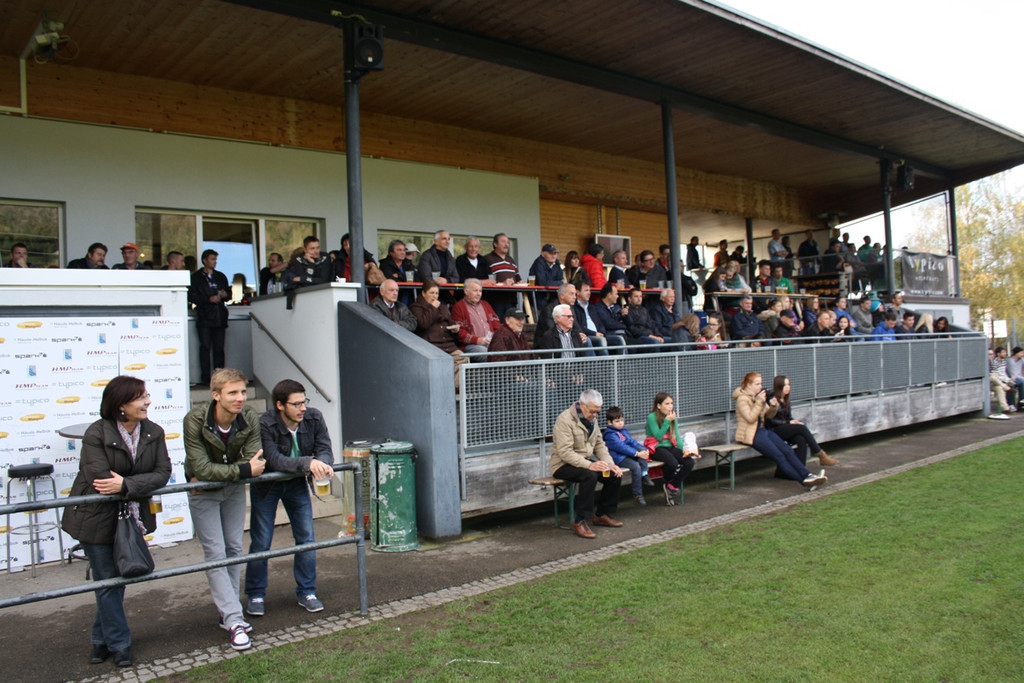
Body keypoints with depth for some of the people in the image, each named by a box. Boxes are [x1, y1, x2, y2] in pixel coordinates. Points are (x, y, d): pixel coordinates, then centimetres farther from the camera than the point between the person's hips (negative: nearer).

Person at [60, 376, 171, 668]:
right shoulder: (96, 434, -20)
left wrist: (127, 485, -28)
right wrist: (142, 486, -18)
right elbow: (100, 480, -25)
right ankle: (118, 644, 21)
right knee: (107, 582, 7)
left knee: (117, 579, 16)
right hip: (97, 518, -4)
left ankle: (102, 638, 35)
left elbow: (163, 472, -14)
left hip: (130, 517, 4)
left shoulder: (153, 432, -7)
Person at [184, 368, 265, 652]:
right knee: (216, 553, -5)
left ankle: (228, 614, 22)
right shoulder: (195, 420, -28)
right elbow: (201, 468, -30)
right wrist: (243, 470, -36)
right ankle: (234, 621, -3)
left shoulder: (250, 419, -20)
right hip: (203, 493, -3)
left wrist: (216, 474, -29)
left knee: (234, 549, 9)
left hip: (234, 490, 4)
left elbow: (254, 463, -20)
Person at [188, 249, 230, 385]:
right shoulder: (196, 277, 4)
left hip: (219, 317, 4)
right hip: (204, 318, -4)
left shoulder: (221, 276, 19)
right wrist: (209, 299, -14)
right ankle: (205, 377, -3)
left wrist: (225, 295, 0)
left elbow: (228, 294, 23)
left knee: (219, 348, 2)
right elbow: (192, 297, -4)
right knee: (205, 347, -5)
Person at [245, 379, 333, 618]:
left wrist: (321, 464, -41)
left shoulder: (314, 418, -17)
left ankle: (306, 592, 17)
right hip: (266, 486, -3)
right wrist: (308, 463, -51)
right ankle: (255, 595, 19)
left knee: (307, 539, 3)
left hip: (297, 484, 3)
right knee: (261, 542, 2)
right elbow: (274, 461, -37)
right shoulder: (264, 425, -29)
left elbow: (325, 450, -17)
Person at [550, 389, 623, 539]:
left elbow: (599, 444, 11)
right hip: (563, 464, -8)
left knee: (615, 475, -9)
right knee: (590, 476, -35)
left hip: (586, 461, 8)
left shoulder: (591, 419, 9)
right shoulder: (565, 420, -19)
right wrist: (589, 465, -35)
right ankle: (580, 521, -25)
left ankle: (602, 515, 8)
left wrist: (610, 463, -6)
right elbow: (565, 452, -27)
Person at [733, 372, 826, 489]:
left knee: (787, 450, -12)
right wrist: (759, 402, -24)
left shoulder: (758, 396, 15)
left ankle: (807, 476, -18)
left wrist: (773, 406, -5)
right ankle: (804, 481, -18)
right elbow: (750, 418, -20)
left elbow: (769, 415, 16)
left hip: (762, 430, 8)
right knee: (779, 456, -18)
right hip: (750, 434, -8)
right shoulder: (742, 399, -9)